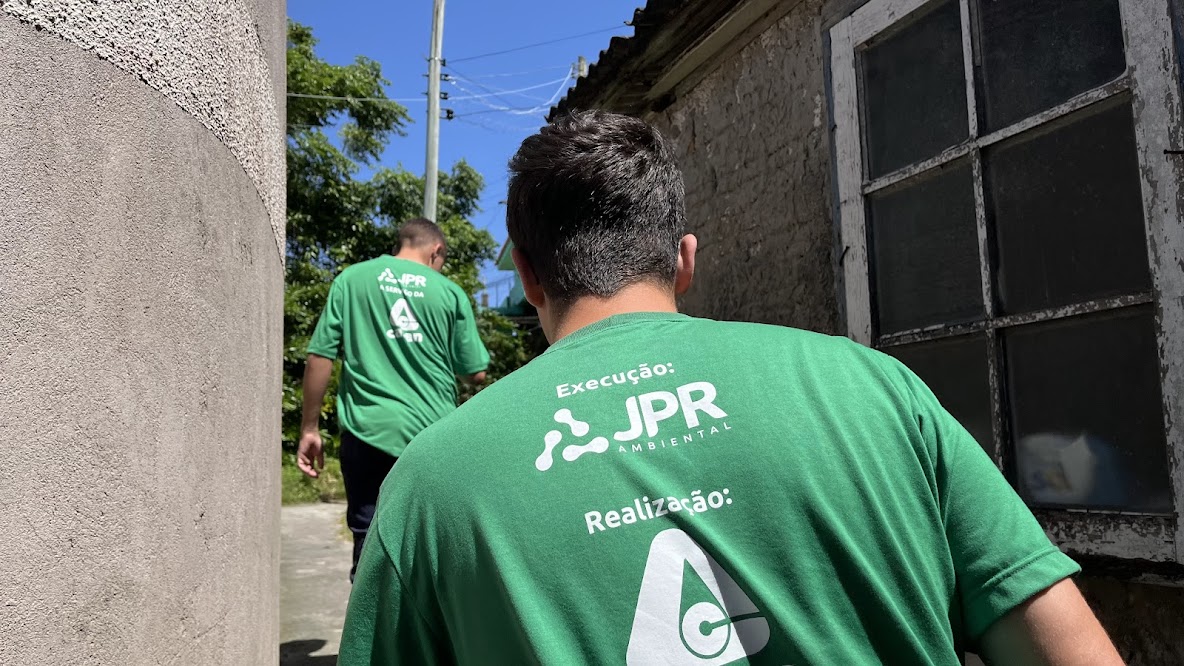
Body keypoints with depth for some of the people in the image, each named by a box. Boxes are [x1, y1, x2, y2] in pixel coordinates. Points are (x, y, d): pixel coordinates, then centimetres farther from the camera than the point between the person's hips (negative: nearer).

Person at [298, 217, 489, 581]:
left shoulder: (352, 278, 4)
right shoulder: (449, 292, 4)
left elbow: (320, 356, 0)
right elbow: (475, 373, 7)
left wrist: (310, 428, 7)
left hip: (369, 431, 0)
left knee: (369, 541, 7)